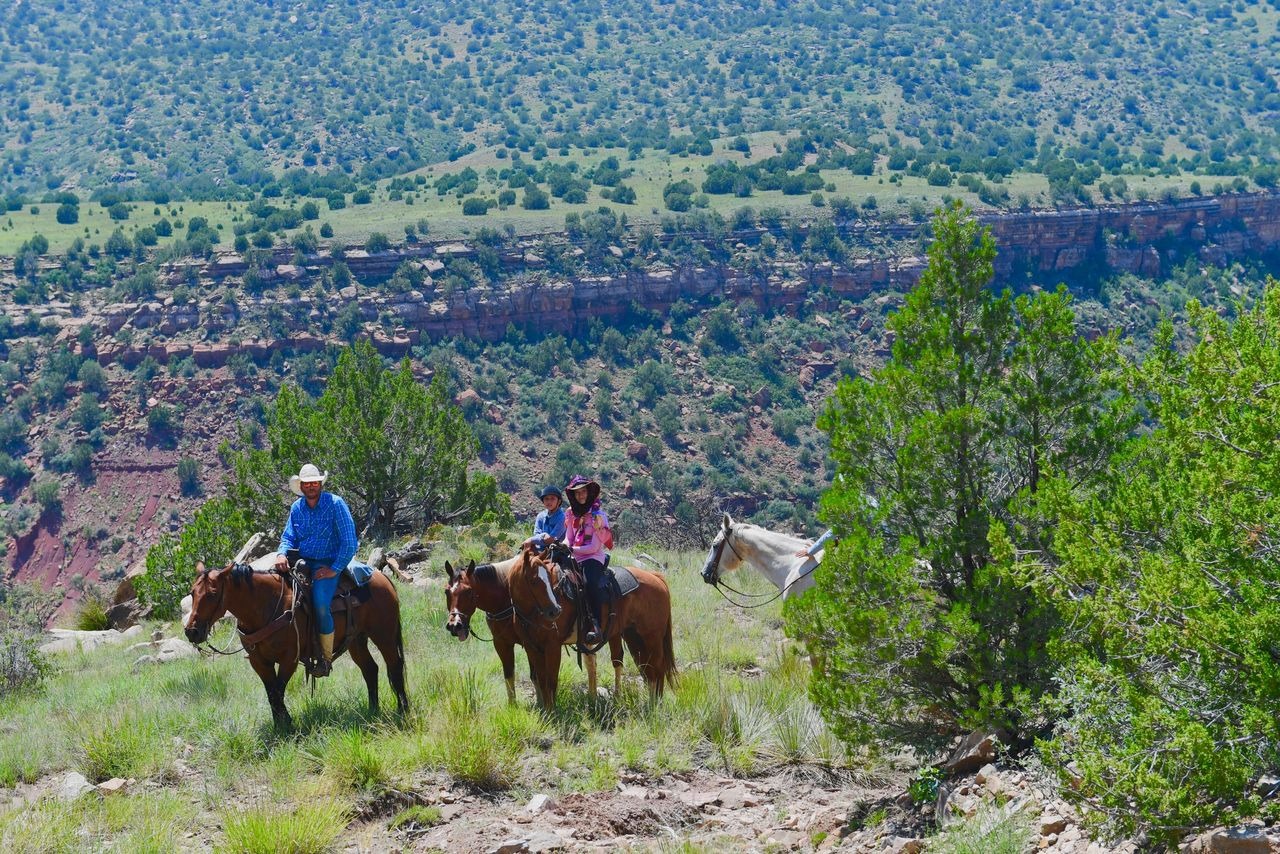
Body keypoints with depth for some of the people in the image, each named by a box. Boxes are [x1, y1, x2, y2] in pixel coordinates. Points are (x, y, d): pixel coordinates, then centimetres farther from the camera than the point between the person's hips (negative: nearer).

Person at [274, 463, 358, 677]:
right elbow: (289, 537, 12)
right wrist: (281, 554, -12)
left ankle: (326, 658, -10)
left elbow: (349, 542, -11)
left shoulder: (335, 504, -10)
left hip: (328, 564, -6)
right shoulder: (297, 508, 7)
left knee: (320, 606, -27)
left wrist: (334, 569, -14)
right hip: (301, 562, 6)